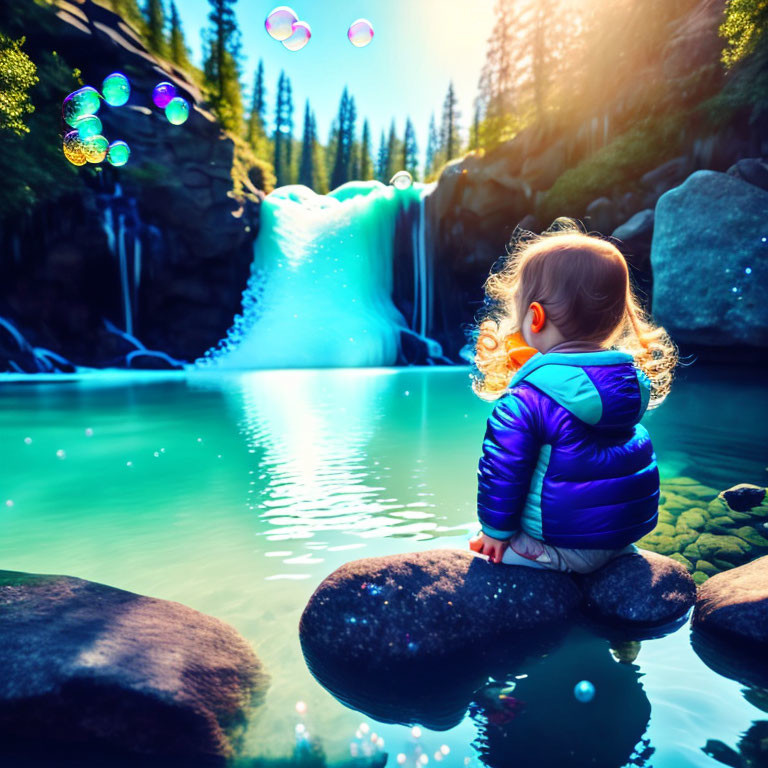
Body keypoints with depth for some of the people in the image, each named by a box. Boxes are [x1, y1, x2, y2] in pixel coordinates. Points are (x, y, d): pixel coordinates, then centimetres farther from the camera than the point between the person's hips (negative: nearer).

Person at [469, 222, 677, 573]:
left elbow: (502, 472, -20)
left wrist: (495, 531, -3)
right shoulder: (629, 379, -2)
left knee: (477, 553, 4)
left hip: (562, 546, -7)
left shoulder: (522, 402, -25)